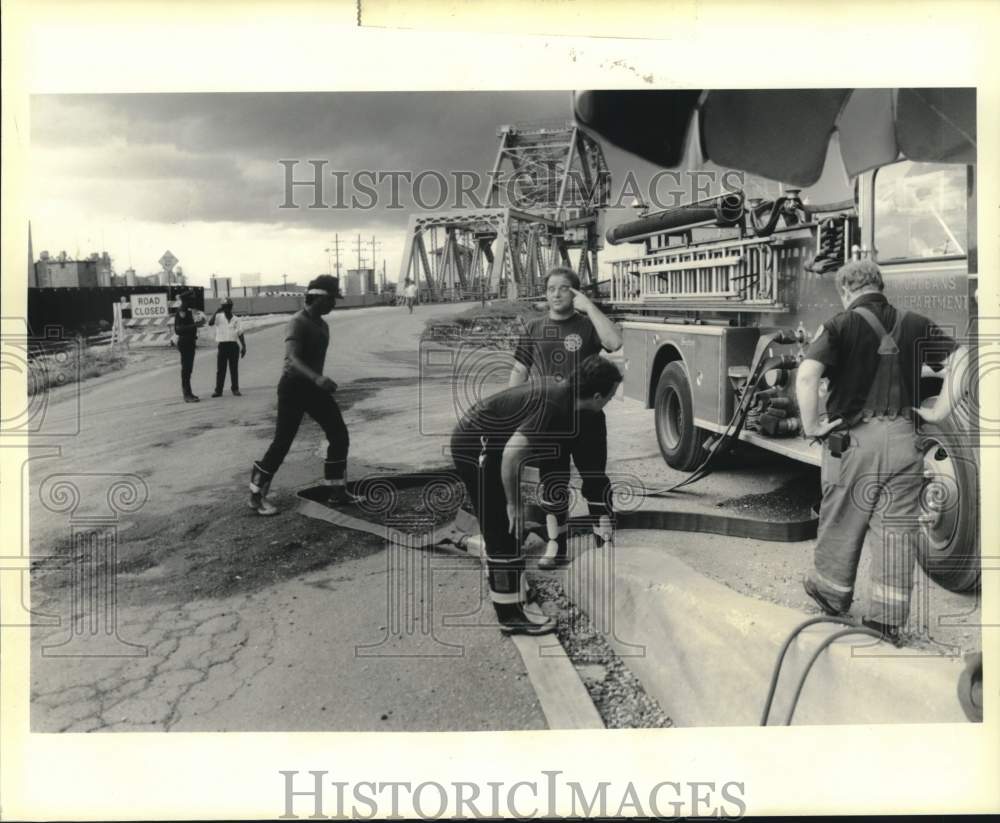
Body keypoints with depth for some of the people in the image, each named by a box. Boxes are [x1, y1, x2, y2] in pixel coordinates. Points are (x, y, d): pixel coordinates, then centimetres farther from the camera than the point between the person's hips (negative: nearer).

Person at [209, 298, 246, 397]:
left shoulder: (236, 319, 7)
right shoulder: (219, 317, 3)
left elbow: (240, 334, 7)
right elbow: (210, 323, -16)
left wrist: (244, 347, 0)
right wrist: (217, 311, -17)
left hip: (234, 345, 1)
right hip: (222, 345, -1)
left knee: (234, 368, 5)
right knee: (220, 369, 2)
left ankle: (235, 389, 12)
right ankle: (218, 390, 6)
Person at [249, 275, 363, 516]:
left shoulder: (322, 325, 10)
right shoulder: (297, 324, -18)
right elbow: (292, 358, -33)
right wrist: (317, 379, -49)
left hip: (314, 387, 8)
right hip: (293, 388, -8)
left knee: (340, 436, 4)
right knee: (282, 443, -5)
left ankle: (337, 491, 15)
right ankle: (257, 495, 10)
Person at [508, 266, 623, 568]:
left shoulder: (588, 325, -1)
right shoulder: (533, 330, 6)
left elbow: (614, 342, -22)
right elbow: (519, 372, 9)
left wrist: (589, 306, -18)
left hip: (587, 417, -2)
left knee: (594, 478, 6)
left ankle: (606, 540, 18)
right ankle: (555, 544, 19)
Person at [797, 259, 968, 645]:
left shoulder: (840, 326, -6)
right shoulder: (914, 324, 7)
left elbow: (806, 375, -21)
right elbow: (961, 359, 2)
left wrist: (811, 425, -11)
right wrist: (939, 411, 3)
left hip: (853, 438, -3)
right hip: (903, 439, 3)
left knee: (842, 522, 15)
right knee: (897, 528, 8)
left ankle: (832, 593, 34)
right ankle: (888, 619, 11)